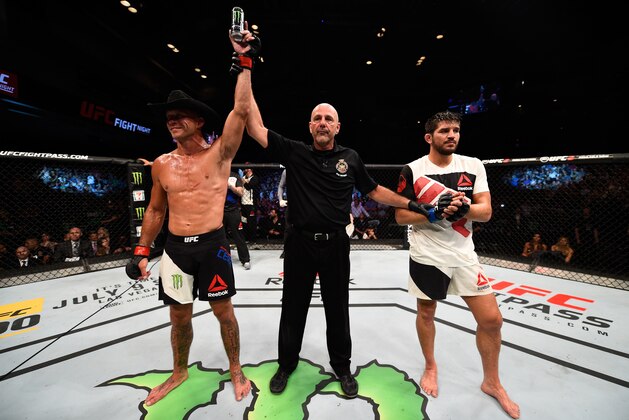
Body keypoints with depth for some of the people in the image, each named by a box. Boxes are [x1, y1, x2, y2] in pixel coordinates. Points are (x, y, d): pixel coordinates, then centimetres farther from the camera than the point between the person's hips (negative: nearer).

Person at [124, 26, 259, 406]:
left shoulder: (219, 153, -4)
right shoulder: (162, 165, 6)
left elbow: (241, 110, -14)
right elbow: (156, 210, 12)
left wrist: (245, 62, -9)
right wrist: (142, 251, 10)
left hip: (213, 245, -3)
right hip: (175, 248, 4)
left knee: (223, 310, 10)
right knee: (179, 316, 17)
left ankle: (236, 370, 33)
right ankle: (180, 372, 43)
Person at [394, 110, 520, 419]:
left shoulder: (473, 166, 1)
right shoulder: (412, 171, -7)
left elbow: (485, 211, -3)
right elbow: (400, 216, -7)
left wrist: (462, 208, -24)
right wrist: (435, 212, -21)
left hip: (464, 254, 3)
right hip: (427, 255, -2)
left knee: (492, 319, 6)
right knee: (426, 313, 14)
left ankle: (492, 382, 33)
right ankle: (430, 367, 41)